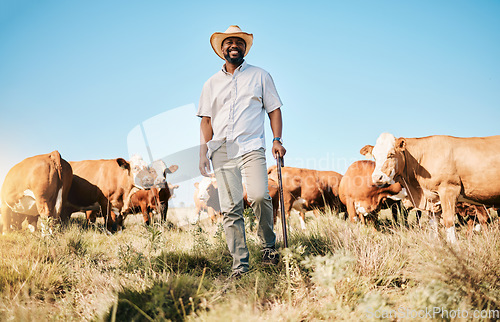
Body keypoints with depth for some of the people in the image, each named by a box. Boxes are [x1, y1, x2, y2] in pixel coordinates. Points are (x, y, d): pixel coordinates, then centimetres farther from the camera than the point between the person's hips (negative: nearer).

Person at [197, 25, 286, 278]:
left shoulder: (260, 76, 15)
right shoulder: (212, 84, 19)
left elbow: (274, 109, 13)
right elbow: (206, 119, 18)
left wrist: (277, 139, -1)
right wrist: (203, 151, 7)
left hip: (251, 147, -2)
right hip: (222, 151, 2)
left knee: (259, 196, -23)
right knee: (230, 207, -5)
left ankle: (268, 246, 0)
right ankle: (239, 264, 0)